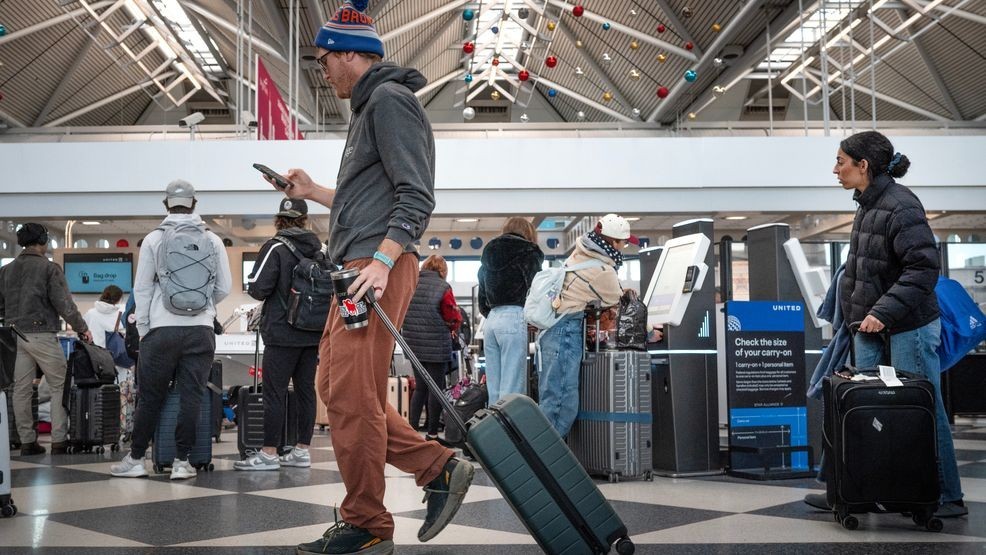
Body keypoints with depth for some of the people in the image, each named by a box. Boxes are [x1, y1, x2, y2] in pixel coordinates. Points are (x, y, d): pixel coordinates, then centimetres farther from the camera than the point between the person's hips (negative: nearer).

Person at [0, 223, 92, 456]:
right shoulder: (49, 268, -6)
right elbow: (64, 304, -9)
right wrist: (82, 329, 0)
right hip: (41, 334, -5)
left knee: (21, 390, 8)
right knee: (59, 386, 3)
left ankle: (27, 442, 10)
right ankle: (59, 441, -1)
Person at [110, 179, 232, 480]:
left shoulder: (154, 240, 1)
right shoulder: (212, 240, 5)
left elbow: (142, 288, 3)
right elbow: (225, 287, 8)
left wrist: (143, 328, 11)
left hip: (162, 330, -1)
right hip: (201, 330, 1)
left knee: (150, 396, 8)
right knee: (192, 396, 3)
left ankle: (135, 458, 15)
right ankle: (182, 461, 4)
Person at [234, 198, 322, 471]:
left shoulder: (276, 248, -9)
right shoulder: (320, 249, 7)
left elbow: (258, 289, -14)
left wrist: (254, 289, 8)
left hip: (282, 333, -6)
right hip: (314, 333, 6)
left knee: (274, 392, -3)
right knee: (306, 390, 8)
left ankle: (269, 453, -3)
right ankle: (302, 450, 12)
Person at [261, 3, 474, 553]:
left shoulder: (390, 100, -7)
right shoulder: (371, 106, 26)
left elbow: (416, 196, -17)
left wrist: (382, 261, -26)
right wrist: (314, 192, 30)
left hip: (379, 263, -11)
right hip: (360, 267, 11)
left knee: (352, 397, -10)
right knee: (334, 386, 11)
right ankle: (439, 467, 12)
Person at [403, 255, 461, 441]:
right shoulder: (443, 287, -10)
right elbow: (454, 320, -8)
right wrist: (449, 328, 13)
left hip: (414, 345, 5)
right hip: (437, 346, -5)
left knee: (420, 388, 15)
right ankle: (432, 433, 9)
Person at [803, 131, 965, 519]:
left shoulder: (901, 206, -16)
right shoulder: (867, 206, 12)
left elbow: (923, 268, -22)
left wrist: (885, 312, -27)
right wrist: (858, 316, 17)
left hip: (908, 329, -9)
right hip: (872, 328, 9)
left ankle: (948, 498, 12)